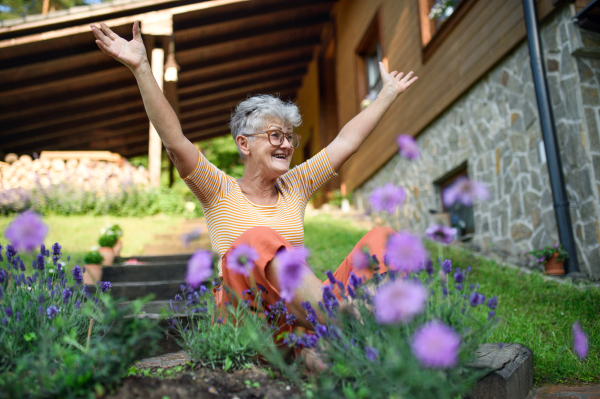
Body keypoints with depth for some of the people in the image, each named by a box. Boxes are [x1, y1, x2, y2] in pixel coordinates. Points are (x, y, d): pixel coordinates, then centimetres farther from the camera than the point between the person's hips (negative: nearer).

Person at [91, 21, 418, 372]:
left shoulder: (295, 187, 17)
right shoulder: (220, 192, 6)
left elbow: (347, 141, 21)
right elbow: (175, 141, -8)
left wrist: (389, 93, 27)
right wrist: (141, 68, -14)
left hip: (301, 313, 4)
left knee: (382, 238, -16)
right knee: (257, 241, -35)